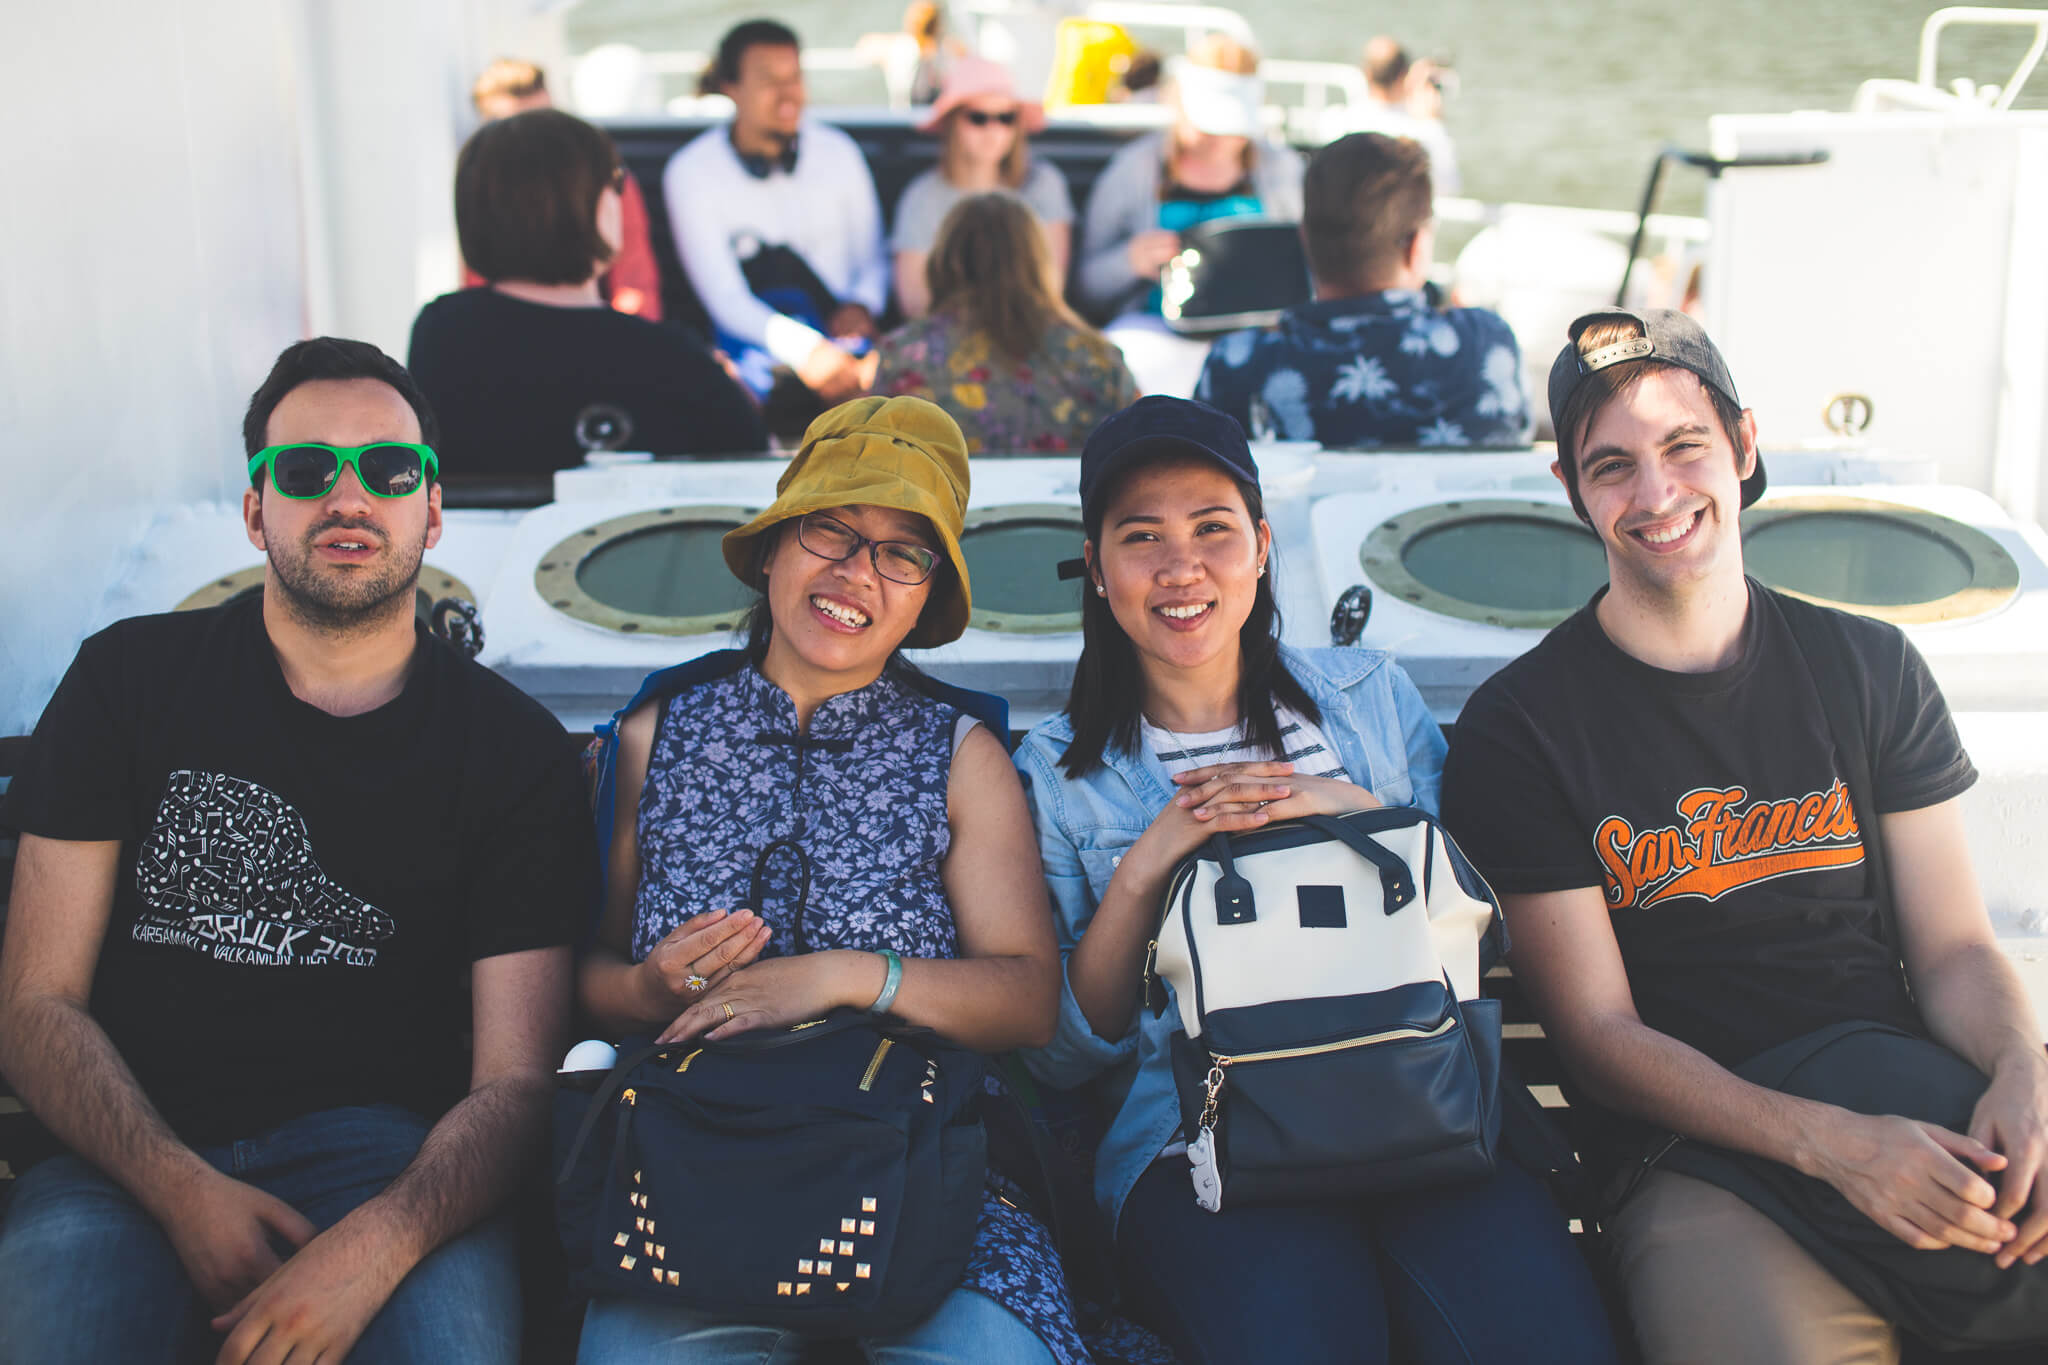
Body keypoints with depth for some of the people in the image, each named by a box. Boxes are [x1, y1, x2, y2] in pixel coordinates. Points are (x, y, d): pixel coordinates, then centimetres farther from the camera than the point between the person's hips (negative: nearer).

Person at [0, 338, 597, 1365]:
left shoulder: (516, 751, 5)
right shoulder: (130, 680, 8)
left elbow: (514, 1078, -1)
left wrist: (373, 1247, -22)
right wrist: (185, 1193, -14)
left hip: (382, 1148, 0)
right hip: (135, 1155, 1)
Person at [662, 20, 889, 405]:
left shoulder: (838, 153, 8)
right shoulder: (690, 172, -2)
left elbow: (873, 258, 15)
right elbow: (724, 298, -9)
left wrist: (862, 305, -10)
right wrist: (805, 350, -25)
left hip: (842, 332, 3)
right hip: (755, 341, -3)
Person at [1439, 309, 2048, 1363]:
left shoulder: (1868, 668, 13)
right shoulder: (1518, 725, 0)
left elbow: (1954, 948, 12)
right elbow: (1601, 1035, -3)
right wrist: (1829, 1143, -18)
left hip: (1920, 1115, 5)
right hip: (1699, 1163, -4)